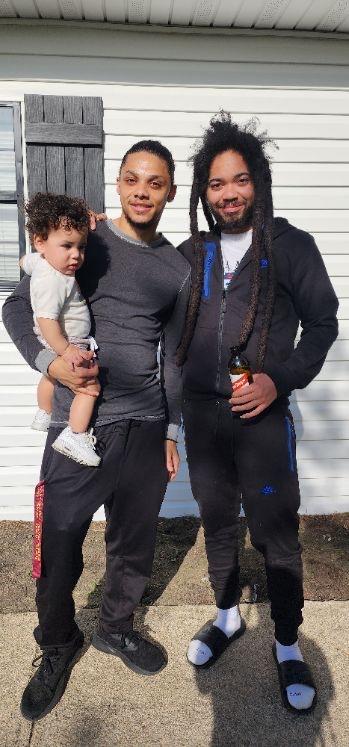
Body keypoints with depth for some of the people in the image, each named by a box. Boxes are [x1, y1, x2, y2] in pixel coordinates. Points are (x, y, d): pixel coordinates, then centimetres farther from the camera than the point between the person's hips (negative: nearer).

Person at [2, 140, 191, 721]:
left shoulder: (178, 268, 10)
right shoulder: (86, 240, 1)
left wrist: (173, 432, 14)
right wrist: (49, 361, -13)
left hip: (146, 427, 3)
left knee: (134, 545, 16)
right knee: (59, 551, 5)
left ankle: (116, 628, 43)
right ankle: (58, 647, 34)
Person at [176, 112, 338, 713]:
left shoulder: (291, 246, -3)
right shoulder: (190, 254, 8)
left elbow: (323, 322, -2)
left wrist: (281, 379, -15)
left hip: (262, 415, -3)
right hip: (201, 413, 4)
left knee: (276, 534, 5)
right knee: (217, 522, 18)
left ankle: (287, 645, 27)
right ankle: (227, 616, 40)